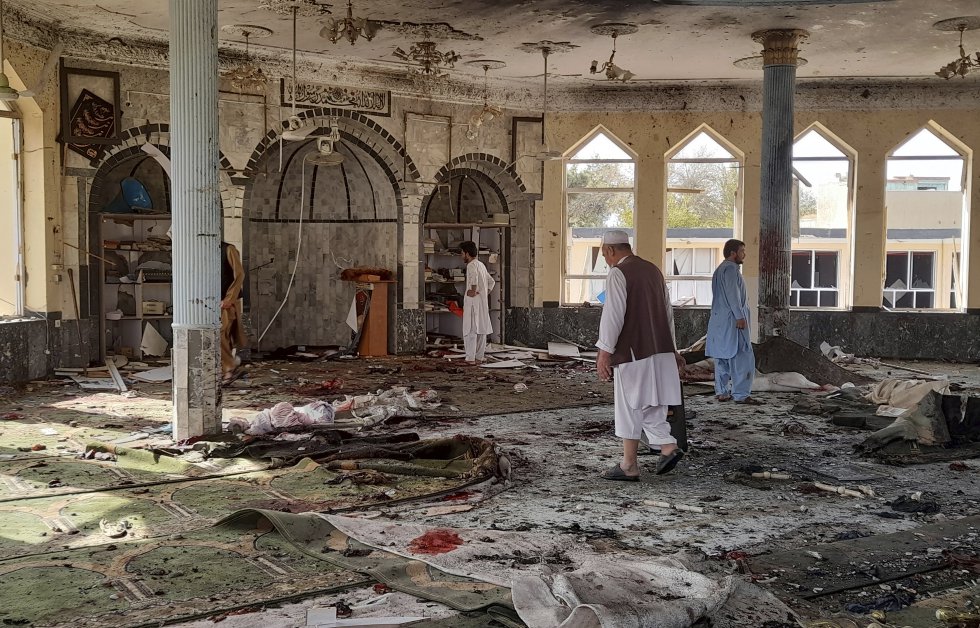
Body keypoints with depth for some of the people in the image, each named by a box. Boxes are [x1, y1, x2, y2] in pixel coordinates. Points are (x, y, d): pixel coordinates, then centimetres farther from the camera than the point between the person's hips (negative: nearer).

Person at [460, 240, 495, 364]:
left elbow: (474, 276, -35)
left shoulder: (472, 265, -10)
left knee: (470, 330, -6)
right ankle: (479, 357, 14)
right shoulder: (481, 265, 18)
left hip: (473, 301, -9)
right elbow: (492, 282, 27)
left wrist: (473, 291, -26)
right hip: (483, 301, 9)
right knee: (481, 329, 9)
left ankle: (471, 358, -8)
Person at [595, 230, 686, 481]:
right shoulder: (653, 270, 14)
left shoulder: (618, 274, -10)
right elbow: (667, 311, 18)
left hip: (633, 352, -7)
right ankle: (668, 447, 1)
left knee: (630, 407, 1)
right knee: (648, 406, 16)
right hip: (660, 349, 7)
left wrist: (604, 352, -17)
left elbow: (613, 314, -18)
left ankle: (629, 466, 8)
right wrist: (672, 349, 23)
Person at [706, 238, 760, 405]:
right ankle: (741, 394, -11)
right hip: (731, 319, -11)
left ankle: (722, 392, 12)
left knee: (722, 357, 10)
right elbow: (732, 294, -19)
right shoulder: (731, 268, -10)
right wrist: (740, 316, -20)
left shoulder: (720, 269, 21)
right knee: (741, 357, -9)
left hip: (719, 319, 11)